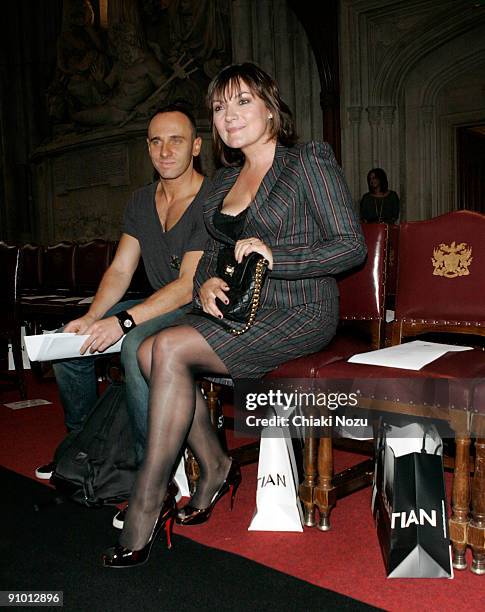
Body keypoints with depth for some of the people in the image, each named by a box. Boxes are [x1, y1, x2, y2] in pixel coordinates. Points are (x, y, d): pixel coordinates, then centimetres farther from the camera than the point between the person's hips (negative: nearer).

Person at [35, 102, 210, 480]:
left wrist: (123, 321, -28)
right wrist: (92, 317, -10)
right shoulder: (141, 201, 10)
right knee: (69, 339, 1)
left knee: (137, 345, -35)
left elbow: (189, 284, -22)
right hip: (158, 305, 8)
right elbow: (120, 271, 7)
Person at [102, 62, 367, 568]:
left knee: (170, 348, -24)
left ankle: (144, 510, -13)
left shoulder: (310, 161, -4)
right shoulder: (224, 180, 17)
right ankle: (215, 470, -1)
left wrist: (273, 256, -22)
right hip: (243, 309, 7)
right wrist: (205, 282, -7)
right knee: (149, 351, -18)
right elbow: (212, 252, 17)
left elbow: (352, 246, -11)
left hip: (301, 312, -7)